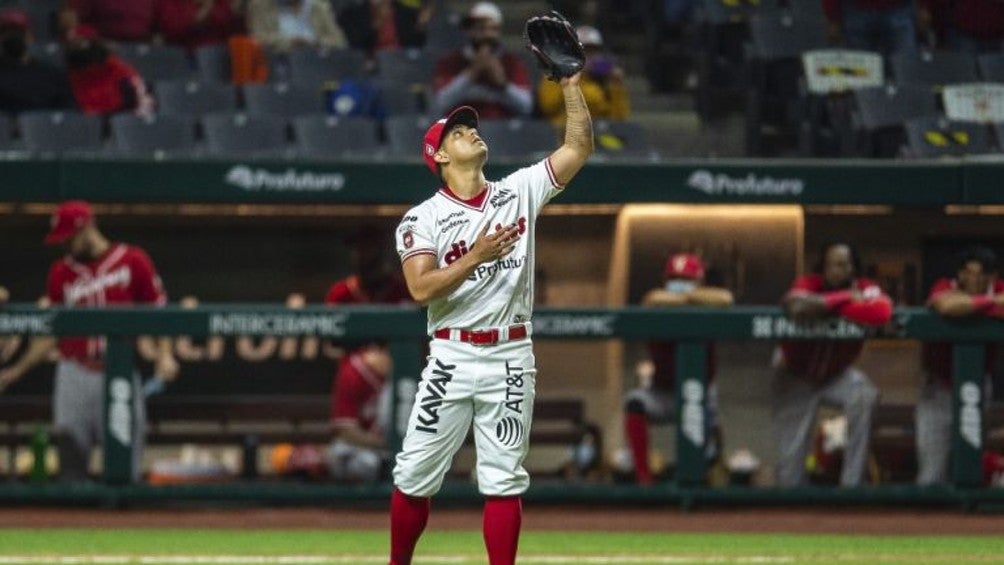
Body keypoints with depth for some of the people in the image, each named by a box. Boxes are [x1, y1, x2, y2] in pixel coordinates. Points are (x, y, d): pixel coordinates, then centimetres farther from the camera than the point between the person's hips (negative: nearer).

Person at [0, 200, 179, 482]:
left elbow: (159, 310, 2)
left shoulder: (132, 261, 2)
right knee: (71, 465, -1)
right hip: (75, 373, 3)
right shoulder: (61, 272, 11)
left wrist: (164, 354, -13)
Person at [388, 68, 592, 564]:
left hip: (510, 358, 2)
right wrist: (476, 257, -23)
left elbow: (579, 146, 5)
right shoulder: (422, 219, -2)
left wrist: (571, 85, -4)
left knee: (504, 480, -1)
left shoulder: (519, 193, 8)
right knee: (415, 476, 0)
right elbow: (421, 289, -14)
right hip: (451, 357, -2)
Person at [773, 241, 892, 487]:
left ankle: (852, 483, -20)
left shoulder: (863, 288, -20)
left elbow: (882, 310, -45)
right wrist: (844, 298, -39)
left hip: (836, 374, 1)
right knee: (792, 450, -3)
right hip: (796, 375, -1)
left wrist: (823, 304, -39)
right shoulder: (809, 284, -24)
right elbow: (797, 306, -49)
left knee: (864, 396, -28)